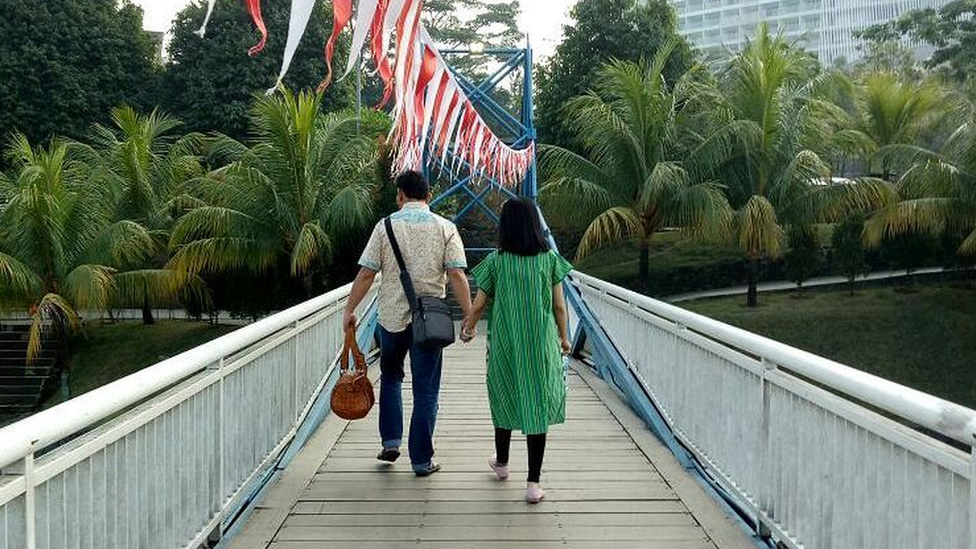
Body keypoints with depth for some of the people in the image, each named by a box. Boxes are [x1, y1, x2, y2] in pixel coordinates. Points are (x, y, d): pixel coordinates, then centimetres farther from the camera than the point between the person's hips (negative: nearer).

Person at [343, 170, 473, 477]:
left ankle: (391, 442, 16)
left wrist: (349, 311, 4)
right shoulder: (445, 228, -2)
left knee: (390, 377, 23)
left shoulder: (386, 226, -2)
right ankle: (421, 460, 9)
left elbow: (366, 274, -4)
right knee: (426, 390, 5)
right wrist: (469, 315, -5)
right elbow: (456, 276, -9)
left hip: (391, 316, 1)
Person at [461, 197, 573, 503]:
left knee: (505, 400, 19)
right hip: (541, 345, 0)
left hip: (504, 344, 0)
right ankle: (533, 484, 1)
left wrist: (468, 328, 20)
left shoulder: (496, 261, -6)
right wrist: (564, 338, 15)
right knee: (537, 406, 3)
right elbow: (559, 306, -1)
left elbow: (478, 306, 0)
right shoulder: (550, 259, -4)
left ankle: (501, 463, 39)